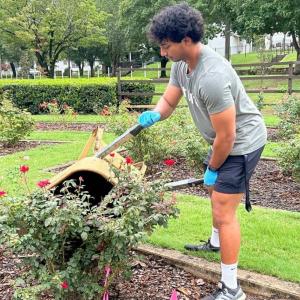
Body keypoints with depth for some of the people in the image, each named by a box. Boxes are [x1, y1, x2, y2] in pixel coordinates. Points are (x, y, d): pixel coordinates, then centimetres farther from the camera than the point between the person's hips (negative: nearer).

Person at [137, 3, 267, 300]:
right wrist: (153, 115, -23)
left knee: (223, 211, -10)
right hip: (224, 140, 10)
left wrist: (212, 168, -13)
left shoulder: (212, 77, -36)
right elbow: (169, 100, 1)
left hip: (242, 142, -10)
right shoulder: (180, 64, -6)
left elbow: (227, 136, -30)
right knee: (213, 190, 28)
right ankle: (216, 242, 53)